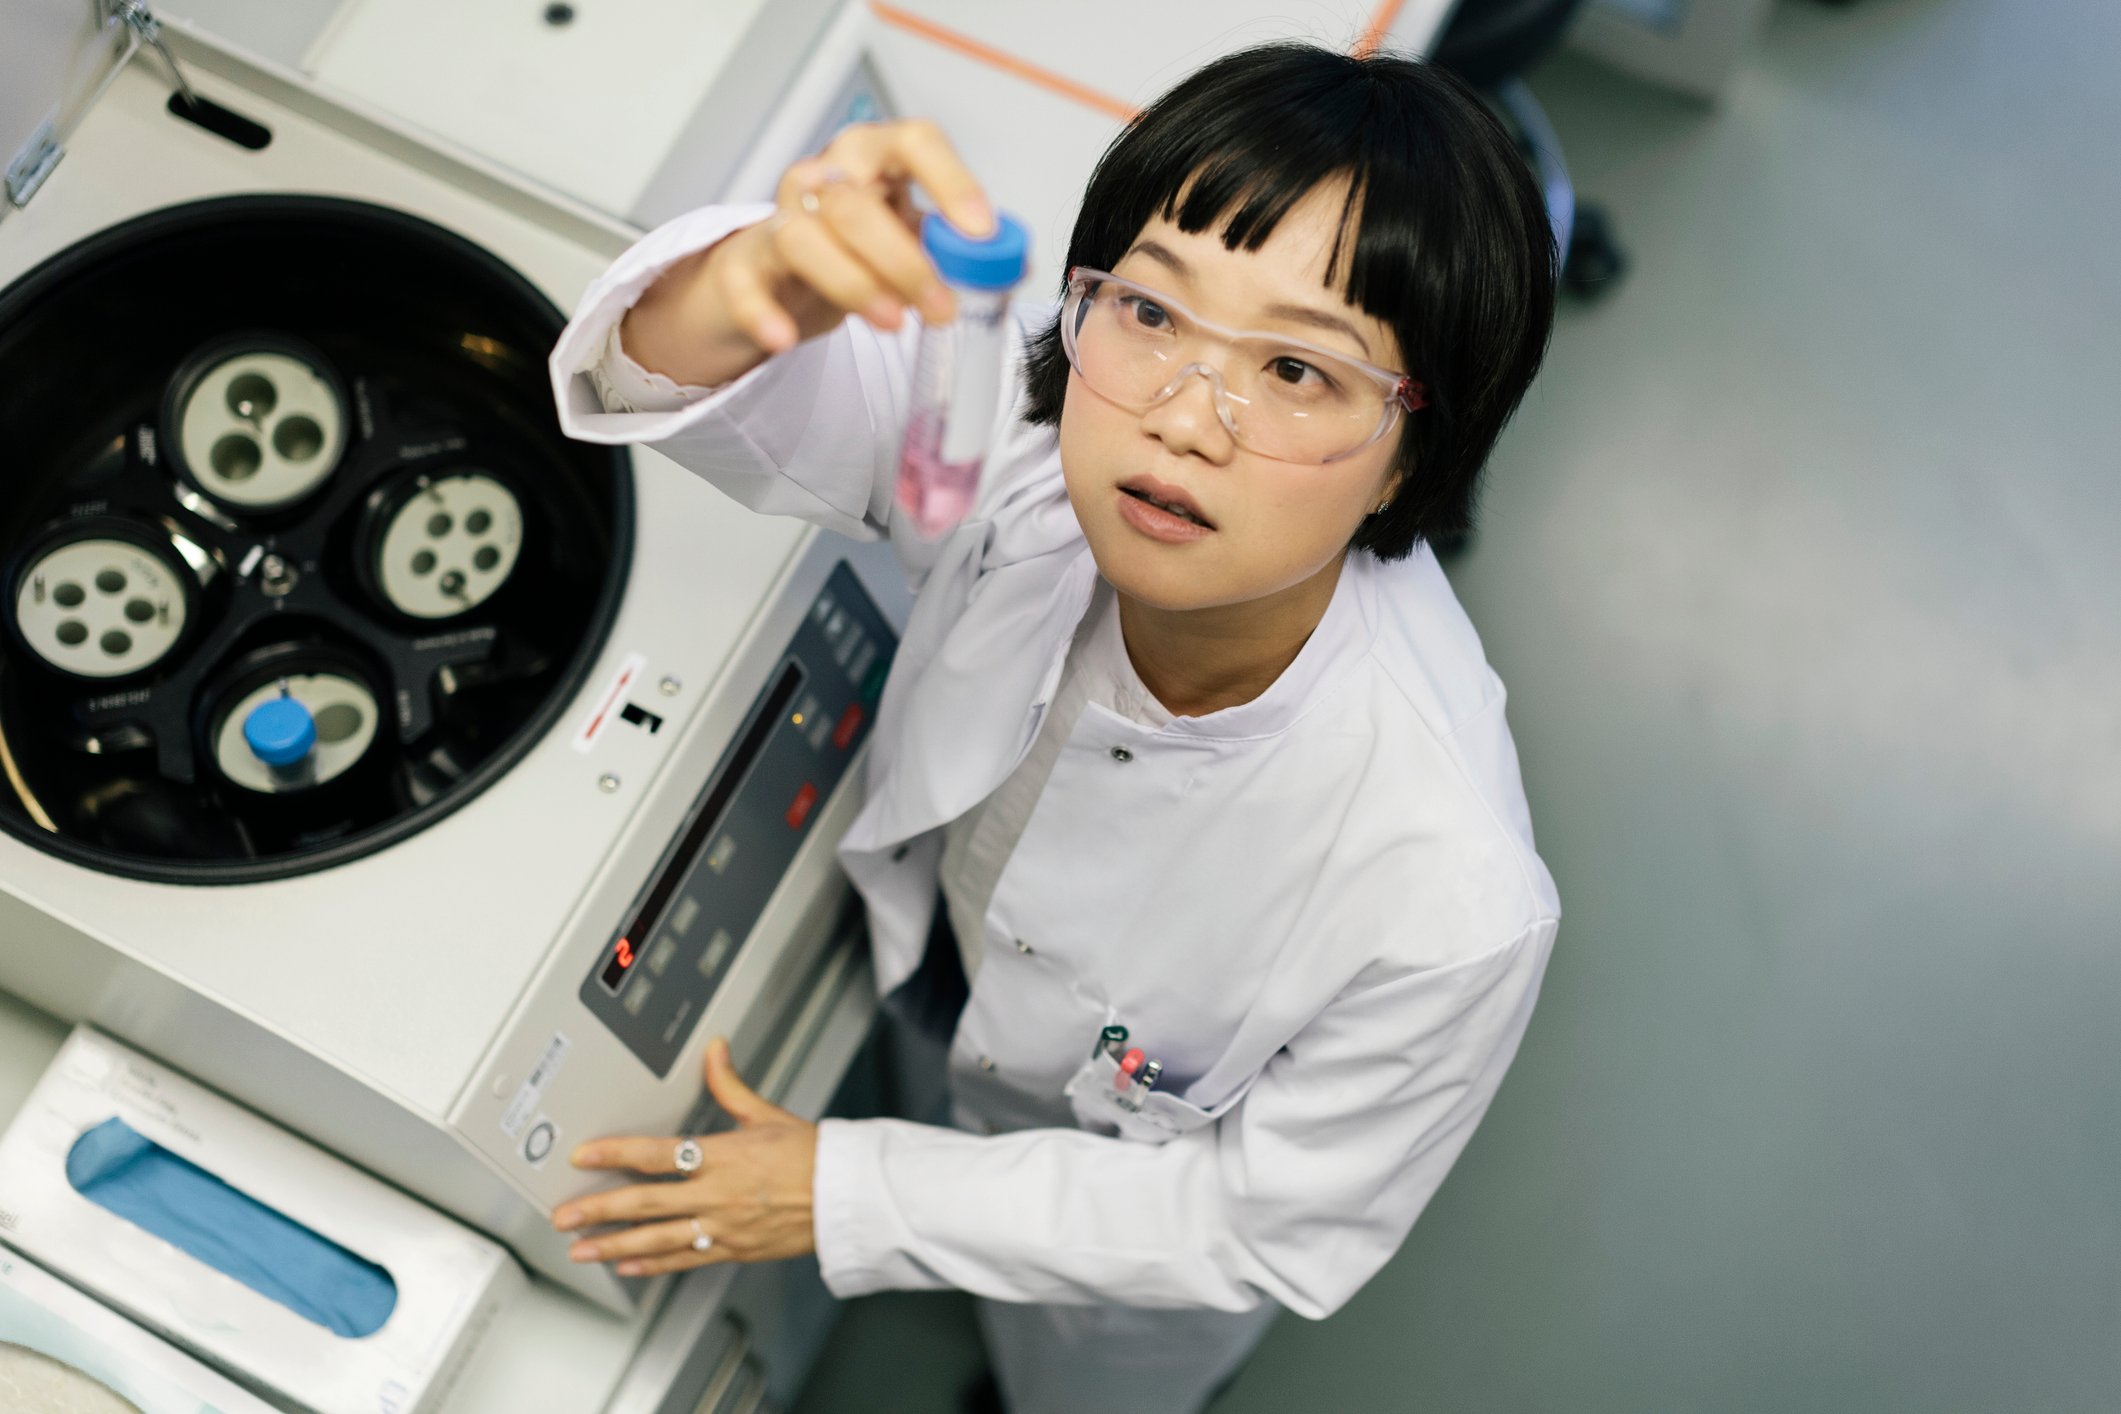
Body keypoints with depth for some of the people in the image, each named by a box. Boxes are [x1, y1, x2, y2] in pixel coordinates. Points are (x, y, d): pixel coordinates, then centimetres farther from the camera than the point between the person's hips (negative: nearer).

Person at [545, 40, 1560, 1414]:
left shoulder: (1445, 897, -43)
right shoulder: (1026, 437, -36)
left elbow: (1268, 1227, -26)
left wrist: (857, 1195, -23)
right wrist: (771, 280, -56)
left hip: (1151, 1180, -2)